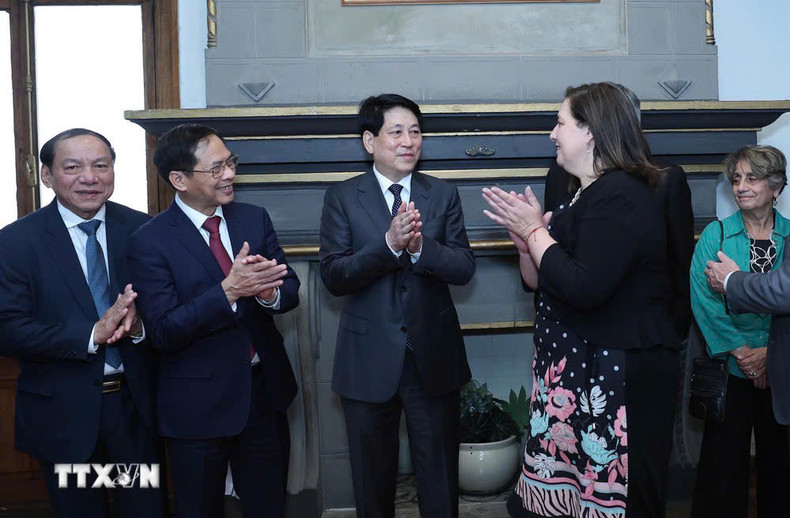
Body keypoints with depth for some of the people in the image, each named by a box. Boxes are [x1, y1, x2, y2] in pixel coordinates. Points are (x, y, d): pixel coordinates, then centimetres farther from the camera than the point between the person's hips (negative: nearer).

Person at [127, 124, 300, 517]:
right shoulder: (150, 242, -13)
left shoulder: (255, 219, 2)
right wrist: (228, 290, -29)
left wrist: (268, 293, -23)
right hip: (199, 403, -4)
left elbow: (290, 290, 1)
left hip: (265, 389, 4)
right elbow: (162, 332, -18)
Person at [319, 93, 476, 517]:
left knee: (440, 480, 14)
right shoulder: (342, 198, -2)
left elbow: (463, 268, -5)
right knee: (372, 483, 15)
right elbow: (333, 276, -12)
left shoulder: (443, 195, 3)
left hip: (433, 357, 1)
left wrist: (421, 245, -24)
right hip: (369, 361, -1)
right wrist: (389, 243, -26)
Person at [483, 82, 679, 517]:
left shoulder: (620, 196, -16)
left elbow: (582, 288, -26)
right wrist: (524, 234, -2)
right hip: (573, 370, 9)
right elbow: (539, 282, 16)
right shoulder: (588, 192, 15)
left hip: (617, 377, -9)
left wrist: (535, 230, -14)